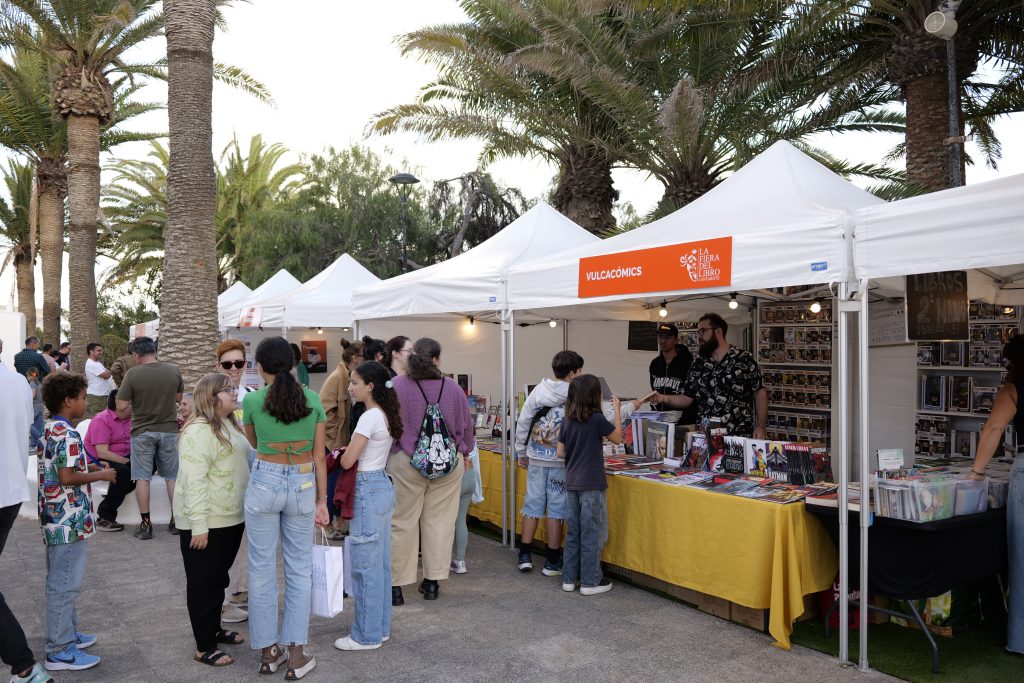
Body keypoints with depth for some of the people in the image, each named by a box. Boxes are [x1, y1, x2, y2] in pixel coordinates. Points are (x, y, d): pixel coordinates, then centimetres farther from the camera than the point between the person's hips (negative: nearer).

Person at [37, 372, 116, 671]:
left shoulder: (49, 430, 10)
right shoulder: (68, 435, -20)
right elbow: (67, 478, -24)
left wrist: (89, 468, 14)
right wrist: (100, 475, -12)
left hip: (54, 518, 10)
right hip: (68, 520, -10)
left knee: (60, 581, 19)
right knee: (65, 584, -1)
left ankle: (67, 633, 32)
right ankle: (60, 651, 7)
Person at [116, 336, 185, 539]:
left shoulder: (133, 374, -14)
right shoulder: (173, 370, -5)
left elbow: (121, 408, -13)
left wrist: (131, 409, 7)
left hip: (142, 432, -2)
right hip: (169, 430, 3)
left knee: (142, 478, 7)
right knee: (172, 476, 13)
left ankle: (146, 523, 9)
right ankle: (176, 520, 18)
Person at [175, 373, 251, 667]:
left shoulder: (230, 425, 10)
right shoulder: (198, 431, -20)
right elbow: (194, 481, -24)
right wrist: (199, 526, -26)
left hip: (231, 518, 9)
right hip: (206, 522, -9)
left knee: (219, 578, 21)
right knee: (203, 583, 4)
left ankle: (214, 629, 36)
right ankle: (204, 646, 15)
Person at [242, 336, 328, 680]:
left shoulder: (252, 400, -7)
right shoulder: (313, 400, -3)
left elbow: (254, 443, 11)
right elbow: (318, 457, 1)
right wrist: (322, 501, 8)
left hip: (265, 483, -1)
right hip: (303, 486, 1)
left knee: (262, 569, 11)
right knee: (299, 569, 10)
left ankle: (268, 651, 22)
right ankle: (296, 655, 14)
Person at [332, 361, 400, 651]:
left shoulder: (370, 417, -18)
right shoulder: (386, 415, 10)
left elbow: (347, 461, -17)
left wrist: (341, 453, 4)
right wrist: (351, 451, 6)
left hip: (368, 491, -10)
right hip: (384, 487, 10)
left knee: (366, 565, 1)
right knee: (381, 564, 16)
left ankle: (367, 635, 12)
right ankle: (381, 627, 27)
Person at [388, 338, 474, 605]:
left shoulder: (396, 386, -10)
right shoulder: (452, 387, -4)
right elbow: (466, 425, 6)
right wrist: (464, 452, 23)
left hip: (405, 463, -1)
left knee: (402, 523, 7)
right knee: (439, 521, 10)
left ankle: (396, 586, 14)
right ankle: (432, 582, 18)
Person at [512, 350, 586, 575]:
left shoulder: (538, 390, -1)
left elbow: (522, 422, 4)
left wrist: (521, 452, 14)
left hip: (536, 458, 3)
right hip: (560, 461, -3)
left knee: (532, 504, 13)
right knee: (556, 508, 6)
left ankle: (524, 556, 19)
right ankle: (552, 561, 14)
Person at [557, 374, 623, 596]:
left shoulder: (567, 420, 4)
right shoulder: (597, 419, -14)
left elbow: (560, 452, 7)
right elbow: (618, 438, 0)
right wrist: (617, 410, 6)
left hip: (571, 484, 6)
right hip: (591, 485, -6)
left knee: (573, 532, 14)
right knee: (592, 534, 4)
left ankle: (569, 579, 21)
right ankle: (590, 582, 11)